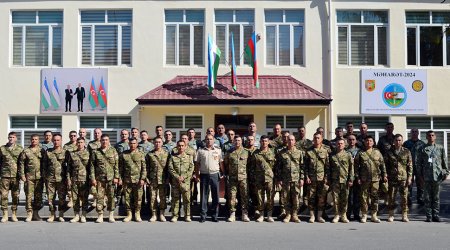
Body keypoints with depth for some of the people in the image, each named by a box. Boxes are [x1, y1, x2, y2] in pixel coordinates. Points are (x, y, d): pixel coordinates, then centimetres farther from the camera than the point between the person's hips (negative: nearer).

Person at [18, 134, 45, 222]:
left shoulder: (42, 151, 9)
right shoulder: (25, 151, 6)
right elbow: (21, 164, 4)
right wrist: (22, 175, -3)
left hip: (39, 177, 1)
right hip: (29, 177, -1)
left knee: (38, 196, 4)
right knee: (29, 196, -2)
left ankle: (35, 213, 14)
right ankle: (29, 213, 5)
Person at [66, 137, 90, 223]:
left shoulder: (88, 153, 4)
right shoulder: (72, 154, 9)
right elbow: (68, 167, 9)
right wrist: (68, 179, 2)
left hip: (85, 179, -2)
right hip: (74, 179, 2)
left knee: (84, 198, 1)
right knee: (75, 198, 5)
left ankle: (83, 216, 9)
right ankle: (76, 215, 15)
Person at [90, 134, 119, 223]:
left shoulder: (113, 151, 6)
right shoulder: (95, 152, 6)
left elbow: (116, 165, 3)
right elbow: (92, 166, 5)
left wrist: (116, 177, -3)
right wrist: (93, 178, -2)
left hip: (110, 178, 0)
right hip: (99, 178, 0)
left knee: (111, 196, 3)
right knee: (99, 196, 0)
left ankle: (111, 215, 13)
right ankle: (100, 216, 9)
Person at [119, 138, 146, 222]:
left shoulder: (140, 154, 4)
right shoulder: (123, 154, 8)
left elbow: (144, 168, 1)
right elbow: (120, 167, 10)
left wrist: (143, 178, -7)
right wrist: (120, 178, 3)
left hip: (138, 180, -1)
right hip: (127, 180, 2)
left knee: (138, 198, 1)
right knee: (127, 197, 5)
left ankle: (137, 214, 14)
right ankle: (128, 214, 17)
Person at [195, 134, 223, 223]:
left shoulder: (218, 150, 8)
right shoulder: (200, 151, 7)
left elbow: (221, 163, 9)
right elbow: (197, 164, 7)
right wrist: (197, 175, 0)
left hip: (215, 175, 0)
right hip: (204, 175, 0)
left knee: (215, 195, 3)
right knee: (204, 196, 3)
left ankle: (215, 215, 11)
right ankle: (203, 215, 9)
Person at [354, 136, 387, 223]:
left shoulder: (377, 152, 10)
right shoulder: (360, 153, 4)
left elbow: (382, 164, 12)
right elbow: (356, 166, 3)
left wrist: (384, 175, 5)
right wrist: (357, 177, -3)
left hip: (375, 178, 2)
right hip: (364, 179, -2)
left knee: (375, 196, 5)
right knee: (364, 197, 1)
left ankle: (374, 215, 13)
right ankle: (364, 215, 10)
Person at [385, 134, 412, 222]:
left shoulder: (406, 152, 5)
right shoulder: (389, 152, 6)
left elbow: (410, 165, 5)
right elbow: (386, 165, 8)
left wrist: (409, 177, -2)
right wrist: (386, 176, 1)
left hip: (403, 178, 0)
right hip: (392, 178, 0)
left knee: (404, 197, 2)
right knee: (391, 197, 3)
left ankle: (404, 215, 12)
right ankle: (391, 215, 13)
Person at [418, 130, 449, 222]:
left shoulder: (440, 148, 8)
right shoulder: (423, 149, 6)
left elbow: (444, 161, 10)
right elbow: (420, 163, 7)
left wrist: (446, 172, 2)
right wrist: (420, 175, 2)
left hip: (437, 176, 1)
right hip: (426, 177, -1)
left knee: (436, 197, 6)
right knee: (427, 197, 2)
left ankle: (436, 215, 13)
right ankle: (429, 216, 8)